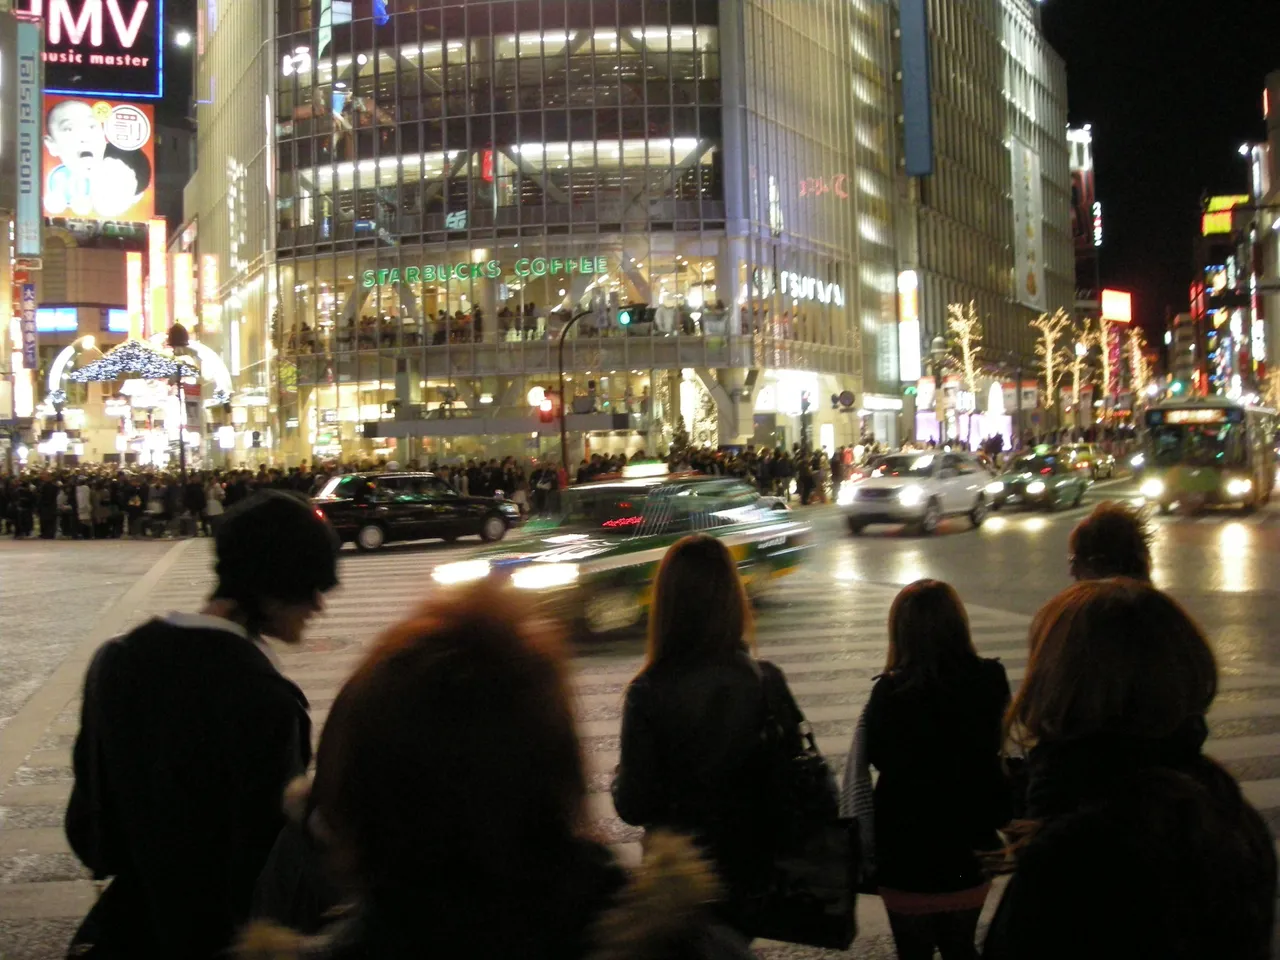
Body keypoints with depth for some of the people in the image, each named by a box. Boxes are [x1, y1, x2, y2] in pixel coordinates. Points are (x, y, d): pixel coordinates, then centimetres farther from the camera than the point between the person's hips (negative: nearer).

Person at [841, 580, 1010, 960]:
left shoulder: (892, 690, -22)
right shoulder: (990, 680, -11)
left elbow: (877, 759, -8)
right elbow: (994, 743, 5)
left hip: (909, 851, -3)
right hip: (972, 846, 4)